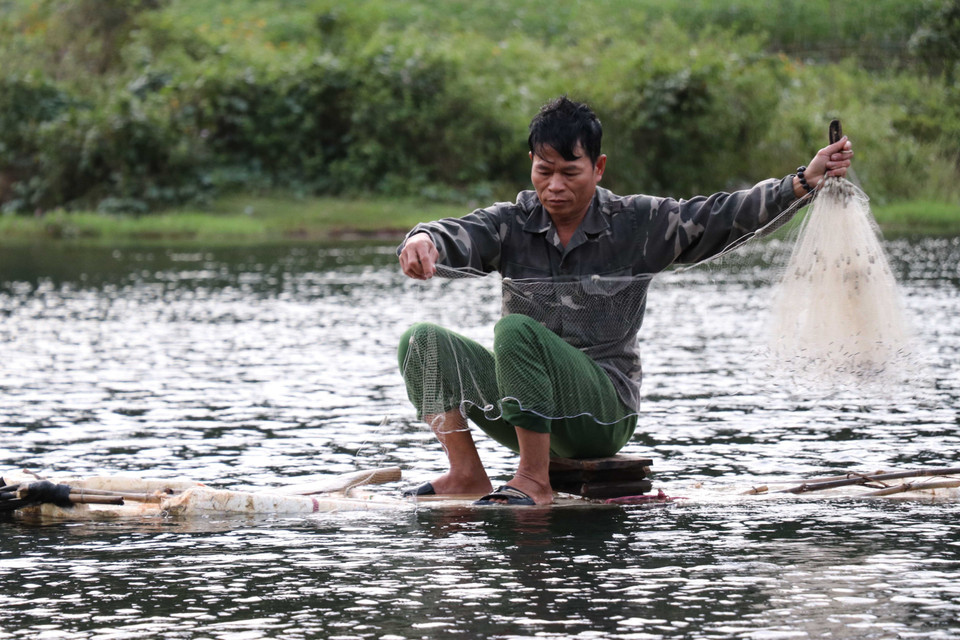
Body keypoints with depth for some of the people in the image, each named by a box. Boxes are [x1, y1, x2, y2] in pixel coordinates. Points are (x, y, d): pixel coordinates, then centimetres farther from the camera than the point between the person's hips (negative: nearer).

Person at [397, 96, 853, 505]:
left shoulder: (637, 225, 1)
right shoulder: (512, 224, 4)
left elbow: (723, 216, -4)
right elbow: (458, 236, -15)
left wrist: (804, 181, -16)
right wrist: (424, 241, -40)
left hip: (606, 410, -4)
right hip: (528, 409, 4)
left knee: (516, 330, -30)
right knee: (424, 341, -12)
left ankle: (535, 481, -24)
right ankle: (467, 474, -11)